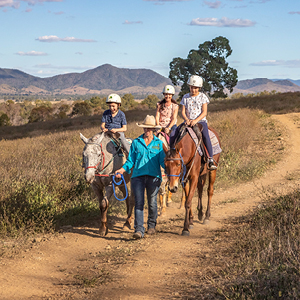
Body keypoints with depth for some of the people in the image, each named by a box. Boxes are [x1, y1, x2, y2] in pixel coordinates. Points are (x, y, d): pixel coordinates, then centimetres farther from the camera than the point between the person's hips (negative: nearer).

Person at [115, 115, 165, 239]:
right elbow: (130, 161, 11)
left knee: (152, 202, 7)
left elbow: (163, 161, 4)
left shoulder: (159, 143, 9)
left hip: (154, 177, 0)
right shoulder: (136, 142, 10)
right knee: (139, 202, -8)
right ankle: (139, 230, -12)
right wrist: (122, 170, -4)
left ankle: (151, 226, 28)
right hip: (138, 176, 0)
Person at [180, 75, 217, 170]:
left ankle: (210, 160, -26)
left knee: (205, 136, -26)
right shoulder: (185, 97, 11)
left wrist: (195, 120, -18)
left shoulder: (203, 97, 4)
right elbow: (183, 111, 8)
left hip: (201, 121, -2)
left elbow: (204, 112, -3)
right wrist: (186, 119, -14)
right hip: (188, 121, 2)